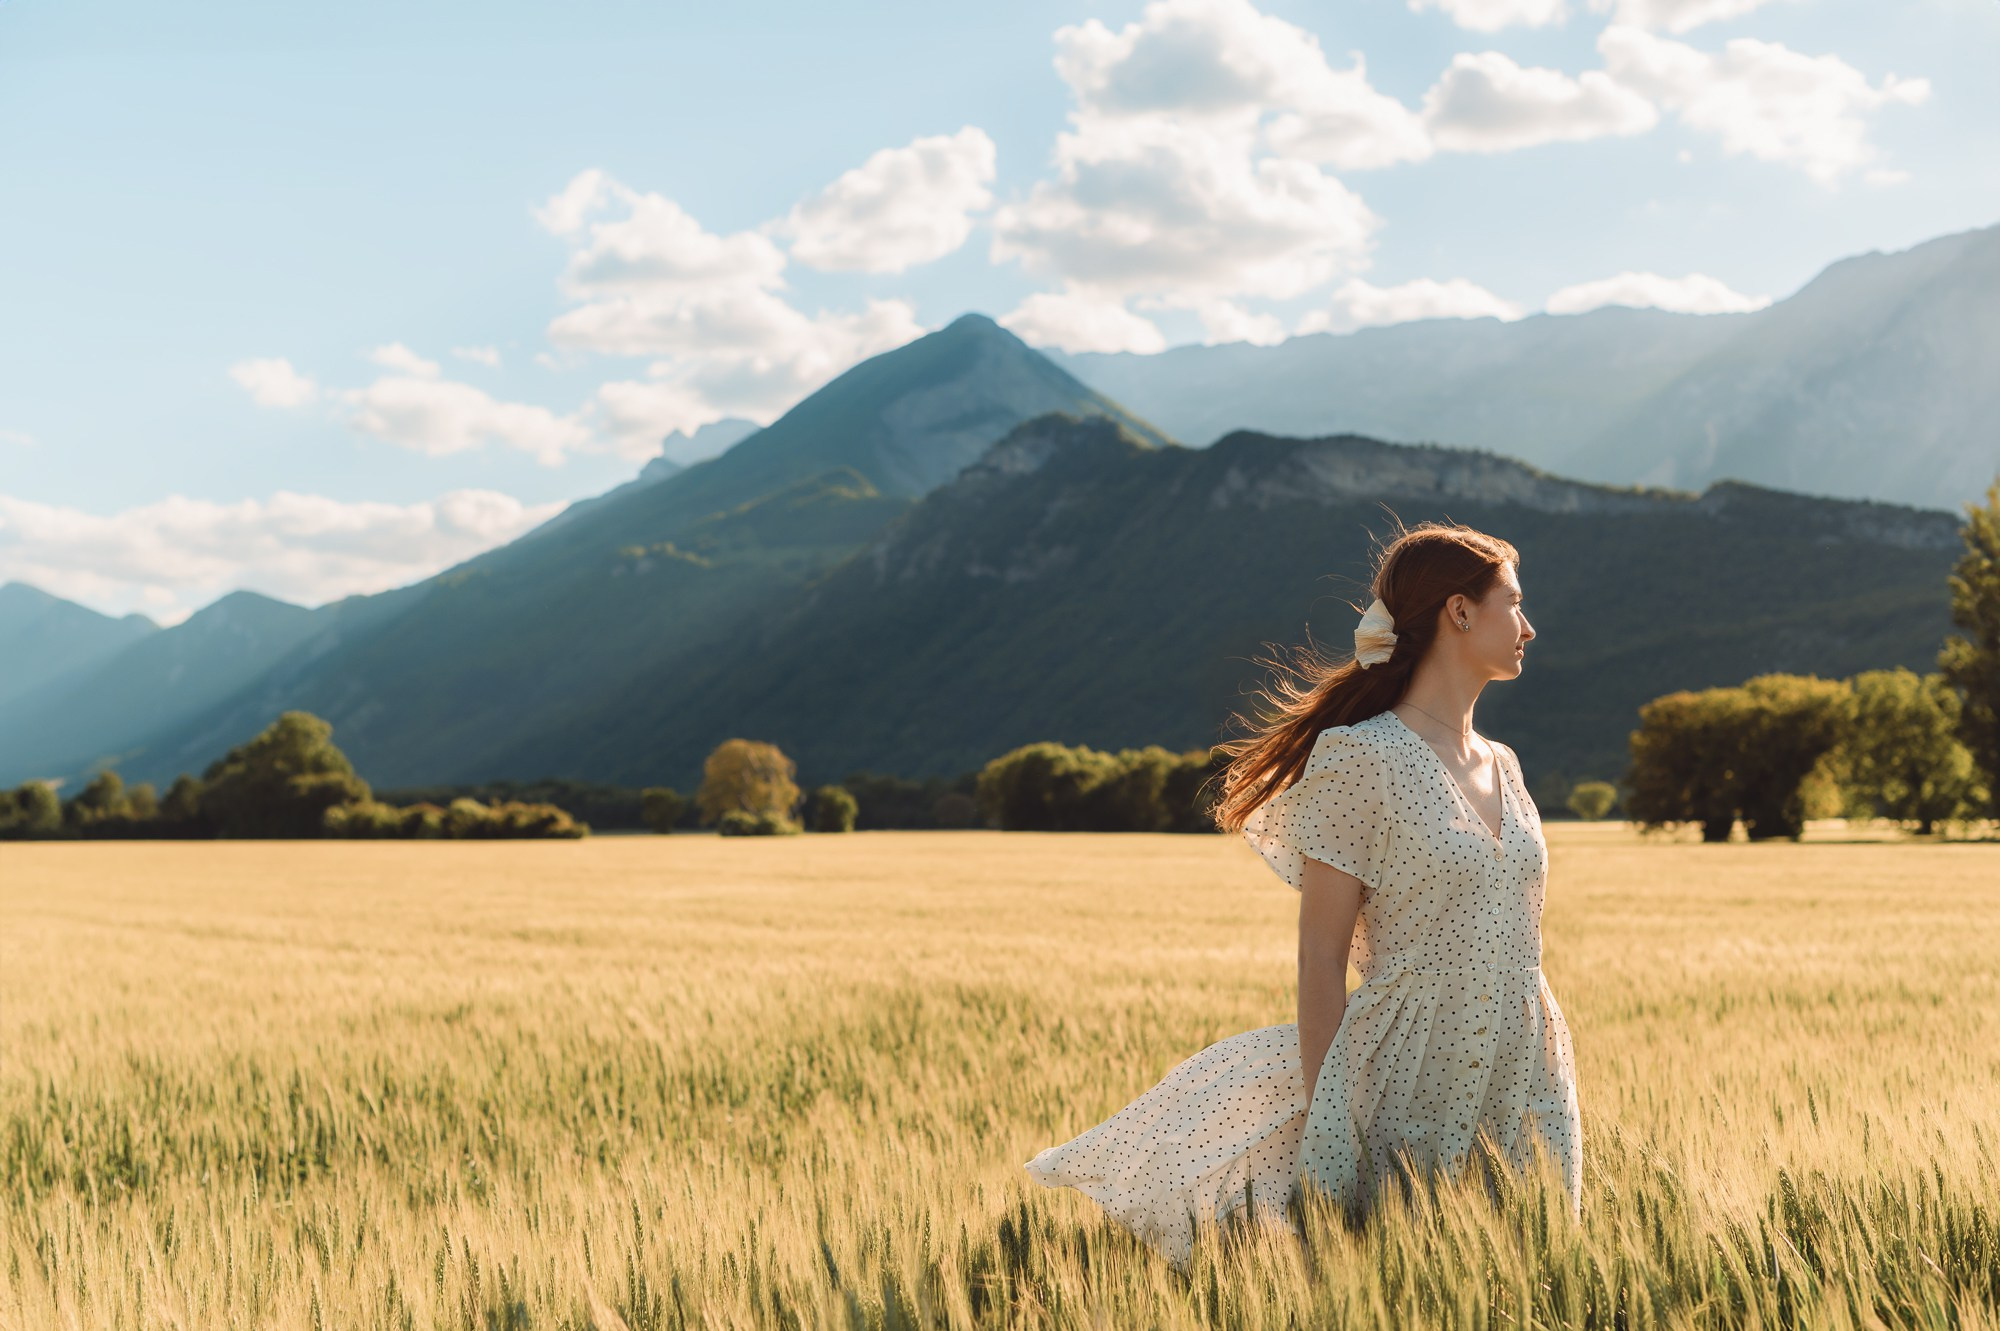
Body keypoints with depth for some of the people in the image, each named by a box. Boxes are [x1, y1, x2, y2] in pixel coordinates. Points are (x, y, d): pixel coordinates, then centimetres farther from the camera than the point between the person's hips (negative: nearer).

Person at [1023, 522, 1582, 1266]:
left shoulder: (1501, 766, 13)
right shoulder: (1359, 760, -10)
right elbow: (1321, 960, -11)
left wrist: (1549, 1118, 16)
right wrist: (1332, 1133, -16)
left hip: (1528, 1094, 7)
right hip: (1413, 1087, -7)